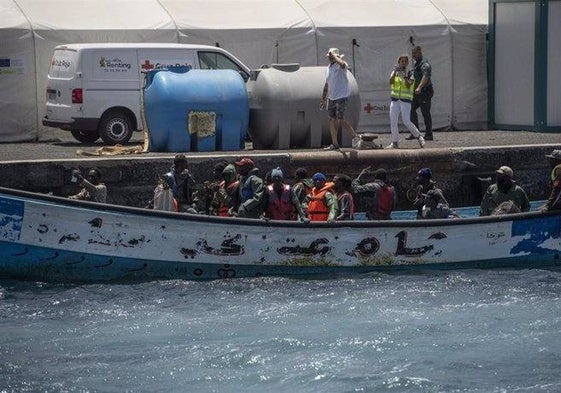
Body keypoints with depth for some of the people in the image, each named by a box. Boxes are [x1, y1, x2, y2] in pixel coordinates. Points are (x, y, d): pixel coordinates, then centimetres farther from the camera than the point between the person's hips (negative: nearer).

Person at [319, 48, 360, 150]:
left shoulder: (340, 65, -9)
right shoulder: (329, 67, 15)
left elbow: (342, 64, -39)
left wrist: (335, 55, -23)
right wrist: (323, 99, 22)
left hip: (341, 96, -8)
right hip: (331, 97, 8)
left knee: (340, 119, -12)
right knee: (332, 119, 5)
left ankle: (355, 137, 0)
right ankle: (334, 143, 9)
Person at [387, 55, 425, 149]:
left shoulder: (410, 73, -1)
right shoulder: (395, 72, 8)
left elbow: (409, 86, -13)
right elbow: (391, 82, -9)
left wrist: (405, 77, -25)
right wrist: (395, 72, -20)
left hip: (406, 100, -4)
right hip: (395, 100, 4)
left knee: (406, 121, -11)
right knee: (393, 122, 0)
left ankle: (419, 136, 7)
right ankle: (395, 143, 7)